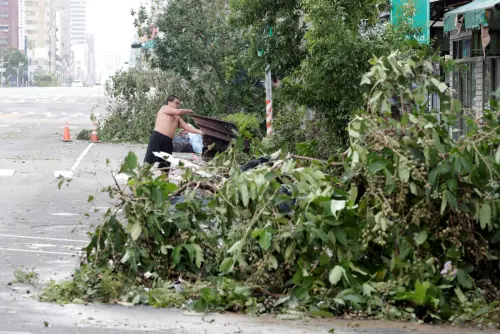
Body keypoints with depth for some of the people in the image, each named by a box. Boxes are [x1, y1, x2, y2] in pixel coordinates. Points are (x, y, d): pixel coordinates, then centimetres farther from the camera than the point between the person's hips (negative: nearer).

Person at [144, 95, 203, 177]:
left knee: (165, 167, 9)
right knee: (149, 161, -16)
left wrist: (200, 132, 7)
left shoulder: (177, 118, 26)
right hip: (158, 138, -8)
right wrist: (188, 111, 12)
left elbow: (187, 127, 19)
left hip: (168, 142, 8)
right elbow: (179, 112, -7)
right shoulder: (164, 108, 5)